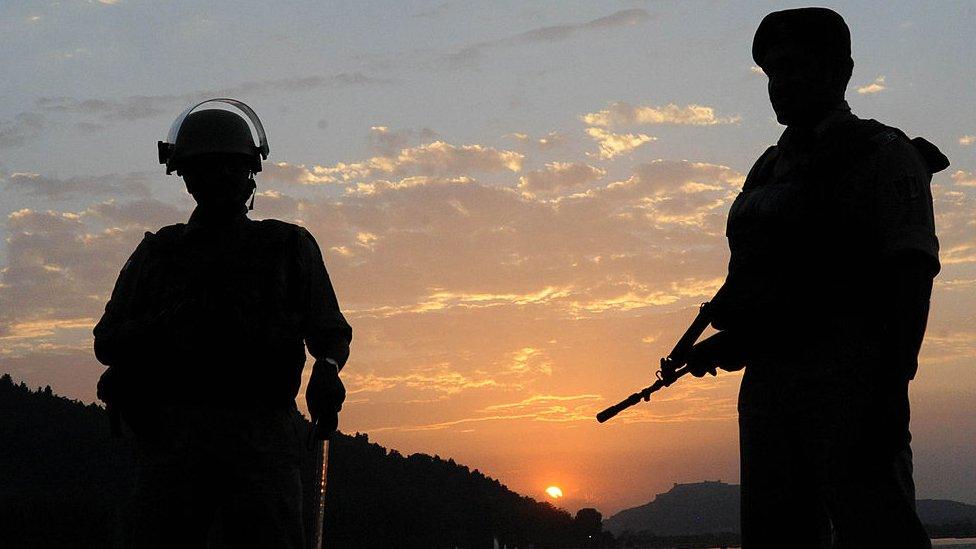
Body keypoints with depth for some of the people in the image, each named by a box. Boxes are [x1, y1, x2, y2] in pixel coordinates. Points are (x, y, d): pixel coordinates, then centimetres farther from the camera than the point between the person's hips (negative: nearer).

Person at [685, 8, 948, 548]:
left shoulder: (881, 155, -2)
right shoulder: (769, 169, 21)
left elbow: (910, 284, -11)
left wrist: (889, 397, -20)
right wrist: (727, 341, 9)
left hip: (848, 382, -8)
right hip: (767, 378, 8)